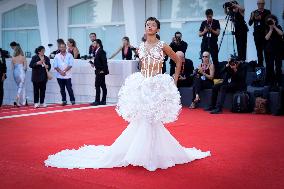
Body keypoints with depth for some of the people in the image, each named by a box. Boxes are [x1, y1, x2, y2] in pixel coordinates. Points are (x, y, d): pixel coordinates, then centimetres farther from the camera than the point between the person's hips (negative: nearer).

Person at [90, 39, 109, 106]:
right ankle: (103, 101, 16)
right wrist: (94, 64, 4)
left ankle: (97, 101, -6)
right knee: (103, 86, 11)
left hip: (101, 71, -10)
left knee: (97, 85, -9)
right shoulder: (97, 51, 14)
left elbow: (104, 61, -20)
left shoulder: (101, 51, -15)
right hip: (98, 71, 10)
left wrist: (103, 70, -20)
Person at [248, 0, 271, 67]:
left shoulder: (267, 12, 2)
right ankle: (260, 64, 9)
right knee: (259, 50, 2)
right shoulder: (254, 12, 8)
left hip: (265, 34, -2)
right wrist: (252, 17, -16)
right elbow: (250, 24, 3)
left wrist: (261, 18, -20)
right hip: (257, 34, 2)